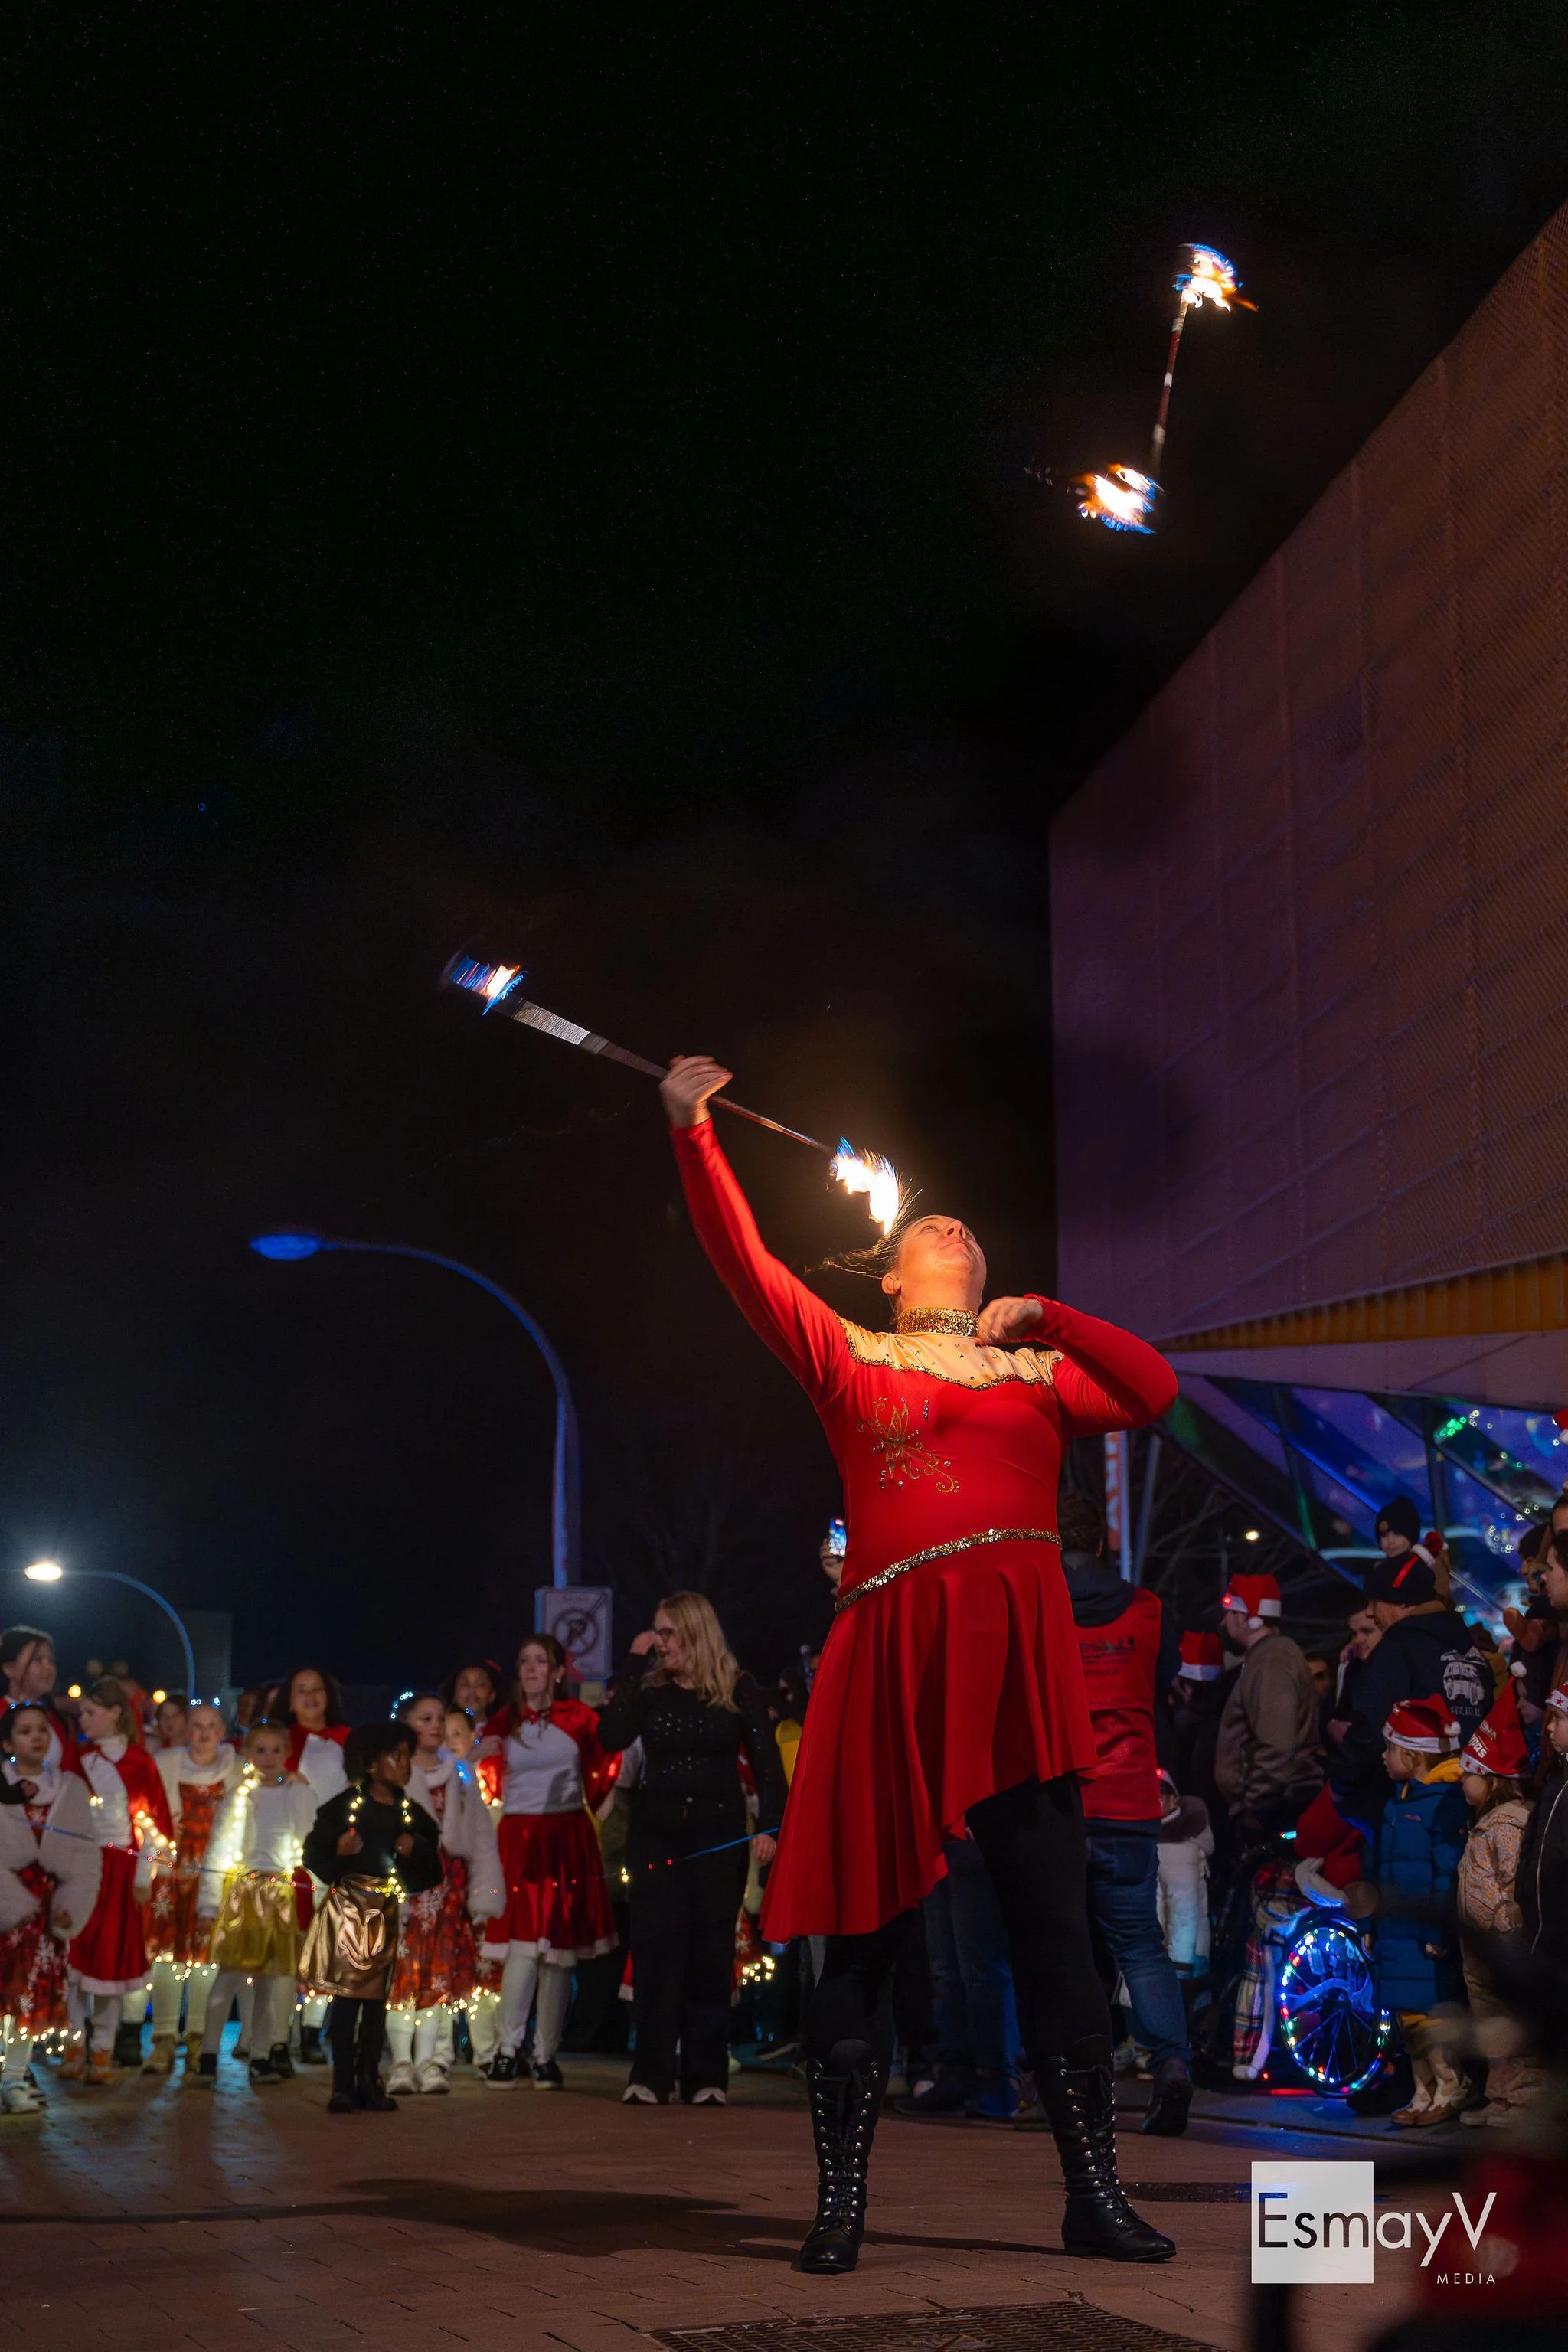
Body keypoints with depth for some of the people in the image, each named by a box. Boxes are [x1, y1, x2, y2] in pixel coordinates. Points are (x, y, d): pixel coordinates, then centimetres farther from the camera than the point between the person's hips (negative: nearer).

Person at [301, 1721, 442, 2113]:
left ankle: (369, 2084, 9)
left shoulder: (412, 1812, 11)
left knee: (377, 1997, 5)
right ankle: (343, 2085, -2)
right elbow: (314, 1855, -1)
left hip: (390, 1914, 3)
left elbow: (432, 1867, 14)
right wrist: (339, 1851, -19)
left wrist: (416, 1849, -5)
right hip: (349, 1909, -3)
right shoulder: (344, 1805, 0)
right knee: (346, 1994, -5)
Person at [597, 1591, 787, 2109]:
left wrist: (769, 1826, -12)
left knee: (711, 1952, 2)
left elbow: (766, 1760, -1)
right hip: (656, 1832, 1)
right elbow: (611, 1737, -10)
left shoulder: (738, 1690, 0)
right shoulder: (650, 1689, 5)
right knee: (656, 1948, -5)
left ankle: (706, 2076, 7)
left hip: (718, 1832, -1)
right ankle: (651, 2075, -2)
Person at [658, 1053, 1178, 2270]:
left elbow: (1154, 1393, 4)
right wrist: (693, 1133, -3)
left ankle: (1095, 2194, 10)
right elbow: (747, 1263, 4)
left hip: (1021, 1654, 2)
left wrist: (1043, 1316, 3)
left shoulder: (1037, 1371, 18)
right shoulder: (850, 1358, 13)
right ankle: (842, 2199, 10)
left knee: (1056, 1925, 2)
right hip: (896, 1654, -1)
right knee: (868, 1927, 1)